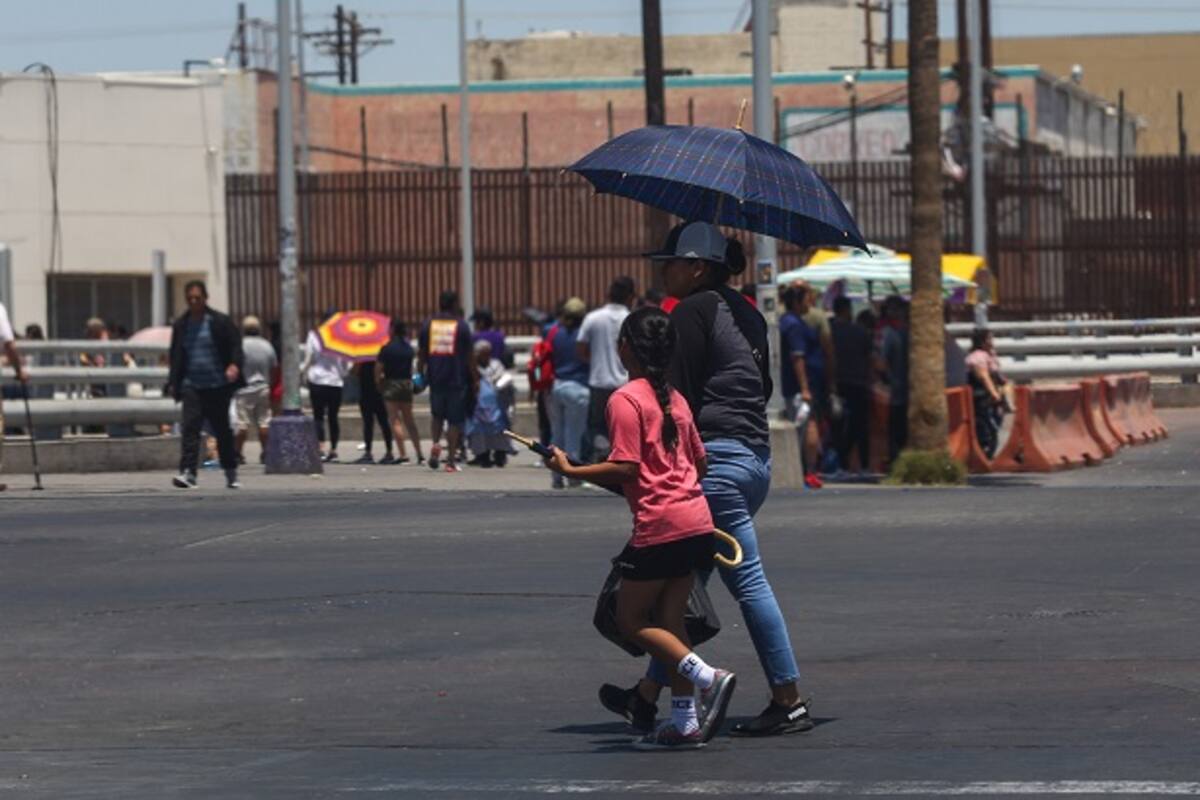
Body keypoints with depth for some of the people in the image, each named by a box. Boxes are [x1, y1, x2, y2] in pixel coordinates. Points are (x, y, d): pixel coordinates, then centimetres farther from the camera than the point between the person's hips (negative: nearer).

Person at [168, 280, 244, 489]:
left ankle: (231, 473, 22)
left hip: (218, 386, -2)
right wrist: (174, 382, 12)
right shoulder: (181, 325, 10)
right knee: (190, 427, -14)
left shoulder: (220, 322, -1)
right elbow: (176, 356, 18)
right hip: (192, 386, 2)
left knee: (222, 430, 8)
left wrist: (235, 365, -22)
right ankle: (188, 473, -22)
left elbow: (235, 346, -3)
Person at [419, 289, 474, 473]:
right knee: (454, 419, 3)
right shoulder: (461, 326, -2)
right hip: (456, 379, -2)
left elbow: (421, 354, 6)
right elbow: (468, 357, -1)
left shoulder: (428, 324, 5)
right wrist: (473, 380, 7)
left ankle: (435, 444, -5)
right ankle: (451, 460, 0)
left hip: (435, 377, 2)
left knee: (437, 416, 19)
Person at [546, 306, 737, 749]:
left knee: (630, 620, 3)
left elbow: (625, 467, -16)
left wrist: (570, 470, -9)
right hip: (697, 520, 8)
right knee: (669, 620, 12)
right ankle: (685, 721, 9)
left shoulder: (625, 400, -9)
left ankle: (707, 677, -13)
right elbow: (700, 462, 18)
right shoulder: (674, 398, 15)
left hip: (660, 526, -8)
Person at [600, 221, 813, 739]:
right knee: (687, 578, 12)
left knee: (747, 579, -6)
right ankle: (648, 695, 16)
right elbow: (762, 387, 20)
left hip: (716, 456, -9)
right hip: (756, 455, 9)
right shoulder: (746, 315, 17)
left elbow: (679, 396, -12)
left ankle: (789, 701, -5)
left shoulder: (691, 313, -9)